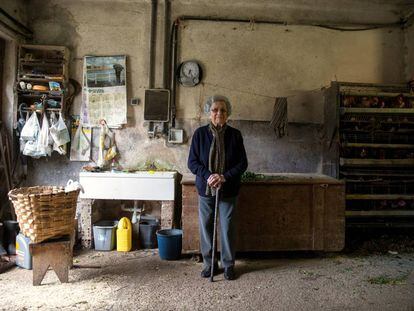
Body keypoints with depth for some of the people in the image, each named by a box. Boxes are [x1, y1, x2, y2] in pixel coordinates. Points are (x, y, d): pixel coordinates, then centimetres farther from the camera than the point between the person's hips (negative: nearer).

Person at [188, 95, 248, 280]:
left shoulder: (235, 135, -2)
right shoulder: (200, 133, -2)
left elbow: (243, 163, -2)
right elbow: (192, 162, -3)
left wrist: (224, 177, -16)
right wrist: (208, 175, -18)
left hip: (228, 190, 0)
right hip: (205, 189, 1)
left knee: (228, 228, 5)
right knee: (205, 227, 9)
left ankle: (228, 265, 23)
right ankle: (208, 263, 27)